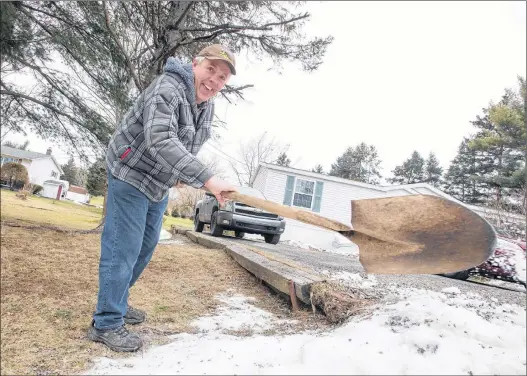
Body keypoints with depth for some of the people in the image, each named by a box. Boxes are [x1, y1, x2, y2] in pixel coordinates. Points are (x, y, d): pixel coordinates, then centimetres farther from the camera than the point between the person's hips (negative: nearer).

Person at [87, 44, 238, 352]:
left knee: (145, 247, 15)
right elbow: (160, 141, -41)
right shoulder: (167, 89, -26)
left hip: (160, 184, 9)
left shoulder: (207, 107, 2)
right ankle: (107, 323, 7)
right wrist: (206, 178, -48)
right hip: (131, 175, -9)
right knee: (123, 248, -6)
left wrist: (181, 175, 4)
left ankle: (115, 303, 32)